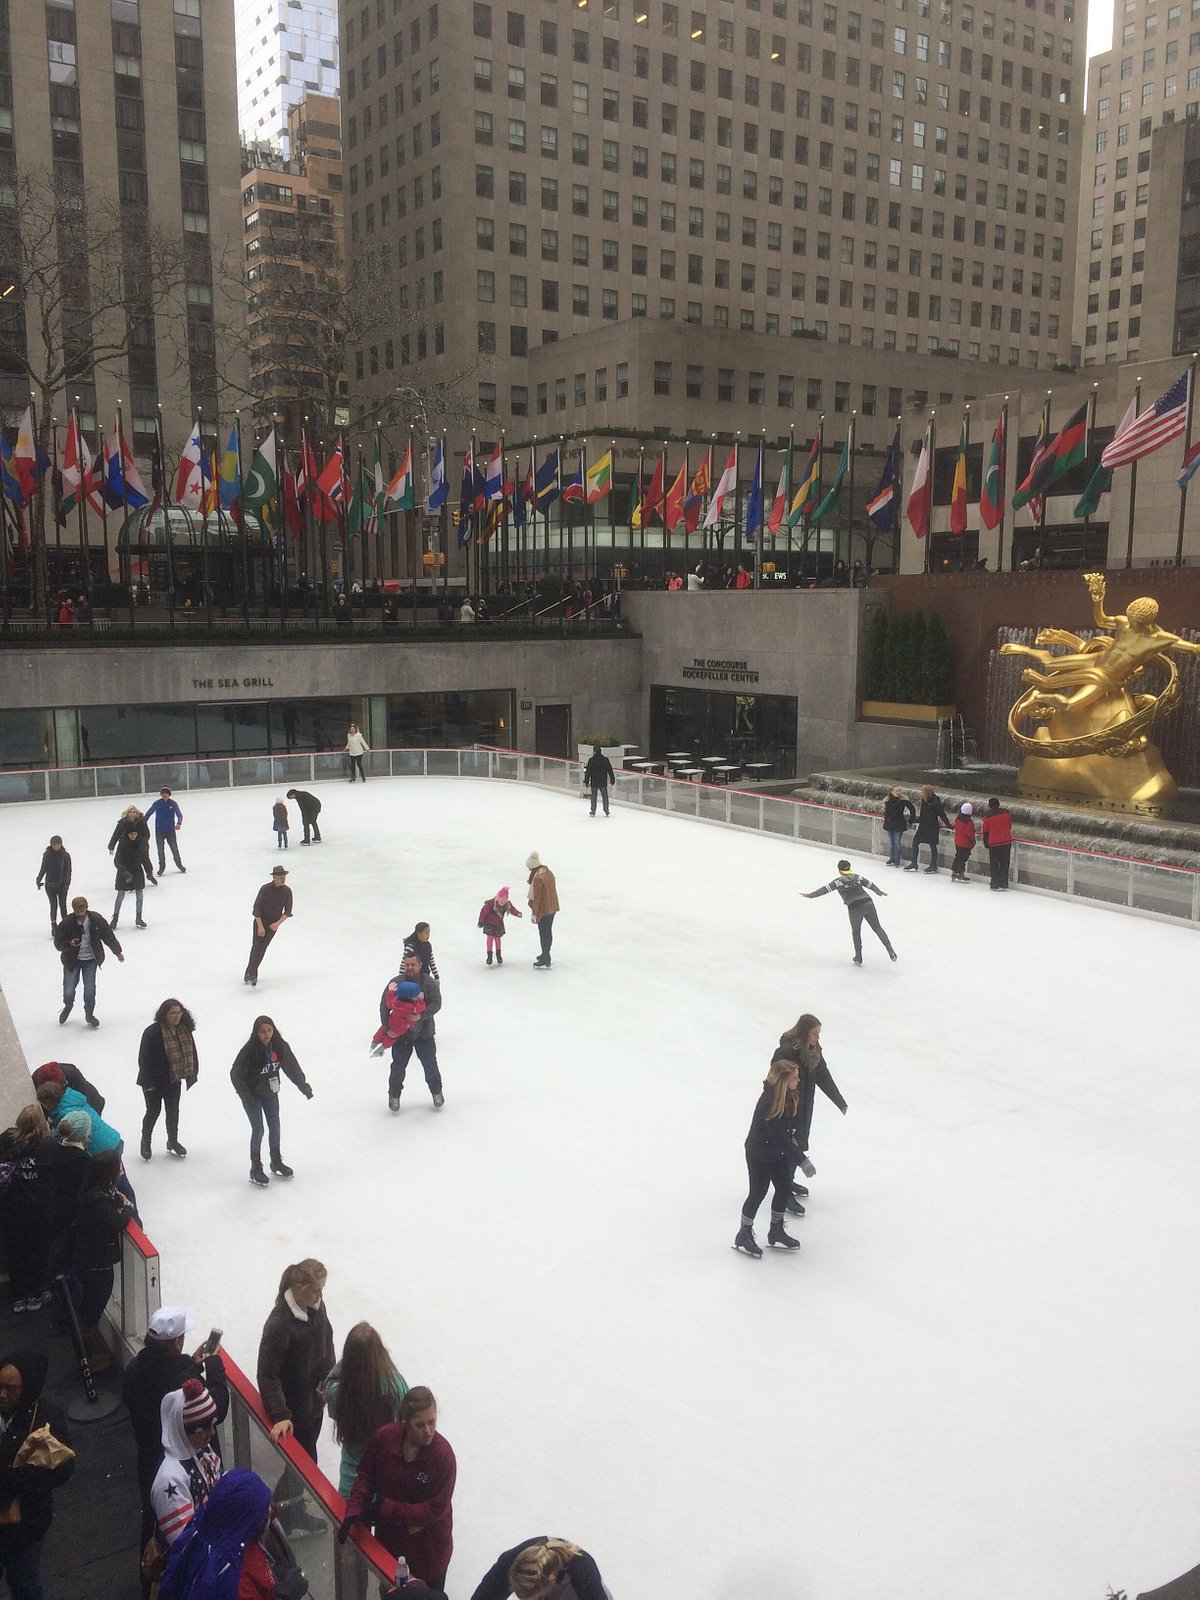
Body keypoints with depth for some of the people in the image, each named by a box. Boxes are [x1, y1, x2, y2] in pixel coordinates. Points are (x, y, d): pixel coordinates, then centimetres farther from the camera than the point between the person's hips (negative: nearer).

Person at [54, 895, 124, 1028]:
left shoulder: (96, 919, -14)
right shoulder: (66, 923, -19)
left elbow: (108, 936, 0)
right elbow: (58, 943, -11)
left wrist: (118, 952, 10)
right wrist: (69, 944, -33)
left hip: (91, 960, 1)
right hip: (72, 960, -1)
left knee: (90, 990, -5)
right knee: (68, 992, 0)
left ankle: (89, 1014, 22)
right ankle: (68, 1006, 37)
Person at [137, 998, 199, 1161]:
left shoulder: (185, 1030, -7)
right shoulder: (152, 1032, -23)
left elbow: (192, 1053, 3)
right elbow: (144, 1058, -20)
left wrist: (192, 1074, 3)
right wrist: (148, 1083, -20)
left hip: (174, 1080, 5)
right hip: (154, 1081, -5)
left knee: (173, 1111, 16)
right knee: (153, 1111, 8)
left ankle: (173, 1142, 35)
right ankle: (145, 1142, 32)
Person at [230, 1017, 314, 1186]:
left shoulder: (279, 1046, -14)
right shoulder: (249, 1050, -26)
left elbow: (292, 1067, -5)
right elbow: (235, 1074, -18)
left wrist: (304, 1086, -6)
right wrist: (246, 1097, -20)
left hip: (271, 1093, 5)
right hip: (253, 1095, -4)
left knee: (275, 1127, 15)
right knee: (258, 1130, -2)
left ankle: (276, 1162, 34)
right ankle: (255, 1169, 14)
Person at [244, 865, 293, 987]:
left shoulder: (287, 891, -5)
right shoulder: (265, 889, -14)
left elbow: (288, 911, -1)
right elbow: (257, 908, -13)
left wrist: (278, 923, -16)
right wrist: (260, 926, -19)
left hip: (274, 924, 2)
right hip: (260, 920, -2)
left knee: (262, 948, -1)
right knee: (257, 946, -13)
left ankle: (250, 973, 9)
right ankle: (252, 975, -16)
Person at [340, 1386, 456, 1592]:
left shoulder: (443, 1456, -29)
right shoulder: (385, 1437, -20)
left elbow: (435, 1510, -24)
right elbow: (366, 1476, -5)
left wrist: (386, 1509, -22)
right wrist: (353, 1512, -19)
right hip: (388, 1539, 3)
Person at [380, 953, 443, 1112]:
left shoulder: (430, 983, -7)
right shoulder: (396, 983, -8)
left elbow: (436, 1003, -15)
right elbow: (384, 1005, -6)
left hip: (424, 1033, 0)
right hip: (400, 1033, 0)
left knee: (430, 1064, 9)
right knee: (398, 1066, 6)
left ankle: (436, 1091, 32)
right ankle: (394, 1096, 26)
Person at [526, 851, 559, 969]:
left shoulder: (538, 878, -25)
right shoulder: (549, 872, 2)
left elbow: (537, 899, -21)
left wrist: (534, 914, -14)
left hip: (544, 910, -9)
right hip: (553, 908, 9)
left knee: (543, 934, 2)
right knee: (549, 932, 20)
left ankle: (545, 961, 10)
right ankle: (546, 954, 36)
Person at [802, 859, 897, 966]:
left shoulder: (838, 881, 3)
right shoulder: (858, 877, 15)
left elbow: (824, 889, 0)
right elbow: (870, 885, 27)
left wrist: (809, 895, 5)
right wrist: (879, 892, 46)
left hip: (855, 908, -3)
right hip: (868, 904, 3)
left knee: (856, 932, 18)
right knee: (877, 928, 14)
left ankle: (858, 959, 22)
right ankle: (891, 952, 4)